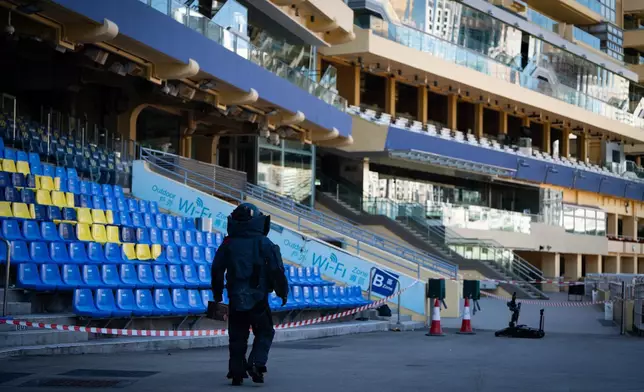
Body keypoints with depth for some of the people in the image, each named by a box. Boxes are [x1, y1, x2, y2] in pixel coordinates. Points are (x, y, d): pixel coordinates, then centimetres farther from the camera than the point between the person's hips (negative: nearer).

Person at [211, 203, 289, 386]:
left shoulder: (227, 245, 4)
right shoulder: (264, 244, -5)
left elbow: (216, 270, 7)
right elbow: (277, 271, -6)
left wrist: (217, 294, 19)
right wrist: (283, 292, 7)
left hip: (235, 298, 3)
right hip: (258, 298, -3)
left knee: (237, 337, 12)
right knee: (264, 333, 10)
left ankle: (236, 372, 11)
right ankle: (256, 364, -9)